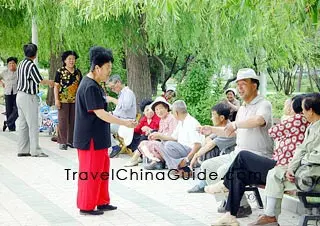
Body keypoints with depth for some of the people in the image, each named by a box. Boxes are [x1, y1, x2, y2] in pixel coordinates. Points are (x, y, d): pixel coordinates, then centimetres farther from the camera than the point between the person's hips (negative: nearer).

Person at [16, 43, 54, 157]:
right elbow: (40, 80, -14)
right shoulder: (31, 65, -16)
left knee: (22, 124, 11)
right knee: (33, 125, -4)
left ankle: (22, 150, 14)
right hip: (28, 97, -9)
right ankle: (35, 150, -2)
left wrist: (46, 82, 23)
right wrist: (49, 82, 5)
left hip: (20, 95, 9)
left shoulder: (21, 64, 10)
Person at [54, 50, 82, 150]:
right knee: (63, 121, -2)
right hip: (63, 100, -4)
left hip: (75, 100, 5)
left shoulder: (78, 72, 11)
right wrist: (56, 99, -10)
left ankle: (71, 140, 18)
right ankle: (62, 142, 3)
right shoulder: (60, 71, -2)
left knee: (73, 121, 9)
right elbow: (56, 86, -3)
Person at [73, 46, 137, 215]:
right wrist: (124, 123, -20)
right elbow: (100, 114, -23)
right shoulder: (90, 87, -20)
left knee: (102, 170, 17)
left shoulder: (94, 85, 12)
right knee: (90, 173, -1)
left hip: (98, 138, 10)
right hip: (90, 139, -10)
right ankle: (86, 206, 10)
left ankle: (102, 202, 28)